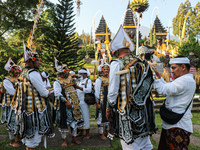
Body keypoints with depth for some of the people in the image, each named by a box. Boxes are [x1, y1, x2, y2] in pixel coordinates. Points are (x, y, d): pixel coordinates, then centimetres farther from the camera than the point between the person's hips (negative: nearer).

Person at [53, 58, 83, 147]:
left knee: (74, 121, 13)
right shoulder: (57, 82, -10)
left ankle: (74, 138, 29)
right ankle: (64, 140, 20)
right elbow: (57, 94, -21)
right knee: (64, 123, 3)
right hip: (64, 106, -6)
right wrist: (66, 101, -26)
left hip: (74, 104, 6)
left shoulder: (70, 78, 10)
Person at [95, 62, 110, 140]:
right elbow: (97, 92, -7)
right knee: (101, 116, 1)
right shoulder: (99, 79, -4)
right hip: (102, 100, -5)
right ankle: (101, 133, 12)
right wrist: (97, 102, -12)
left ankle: (107, 132, 27)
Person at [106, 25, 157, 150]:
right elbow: (148, 86, 13)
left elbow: (113, 90, -9)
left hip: (127, 111, -6)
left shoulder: (117, 64, -10)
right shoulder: (142, 64, 7)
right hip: (144, 111, 6)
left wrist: (109, 108, 2)